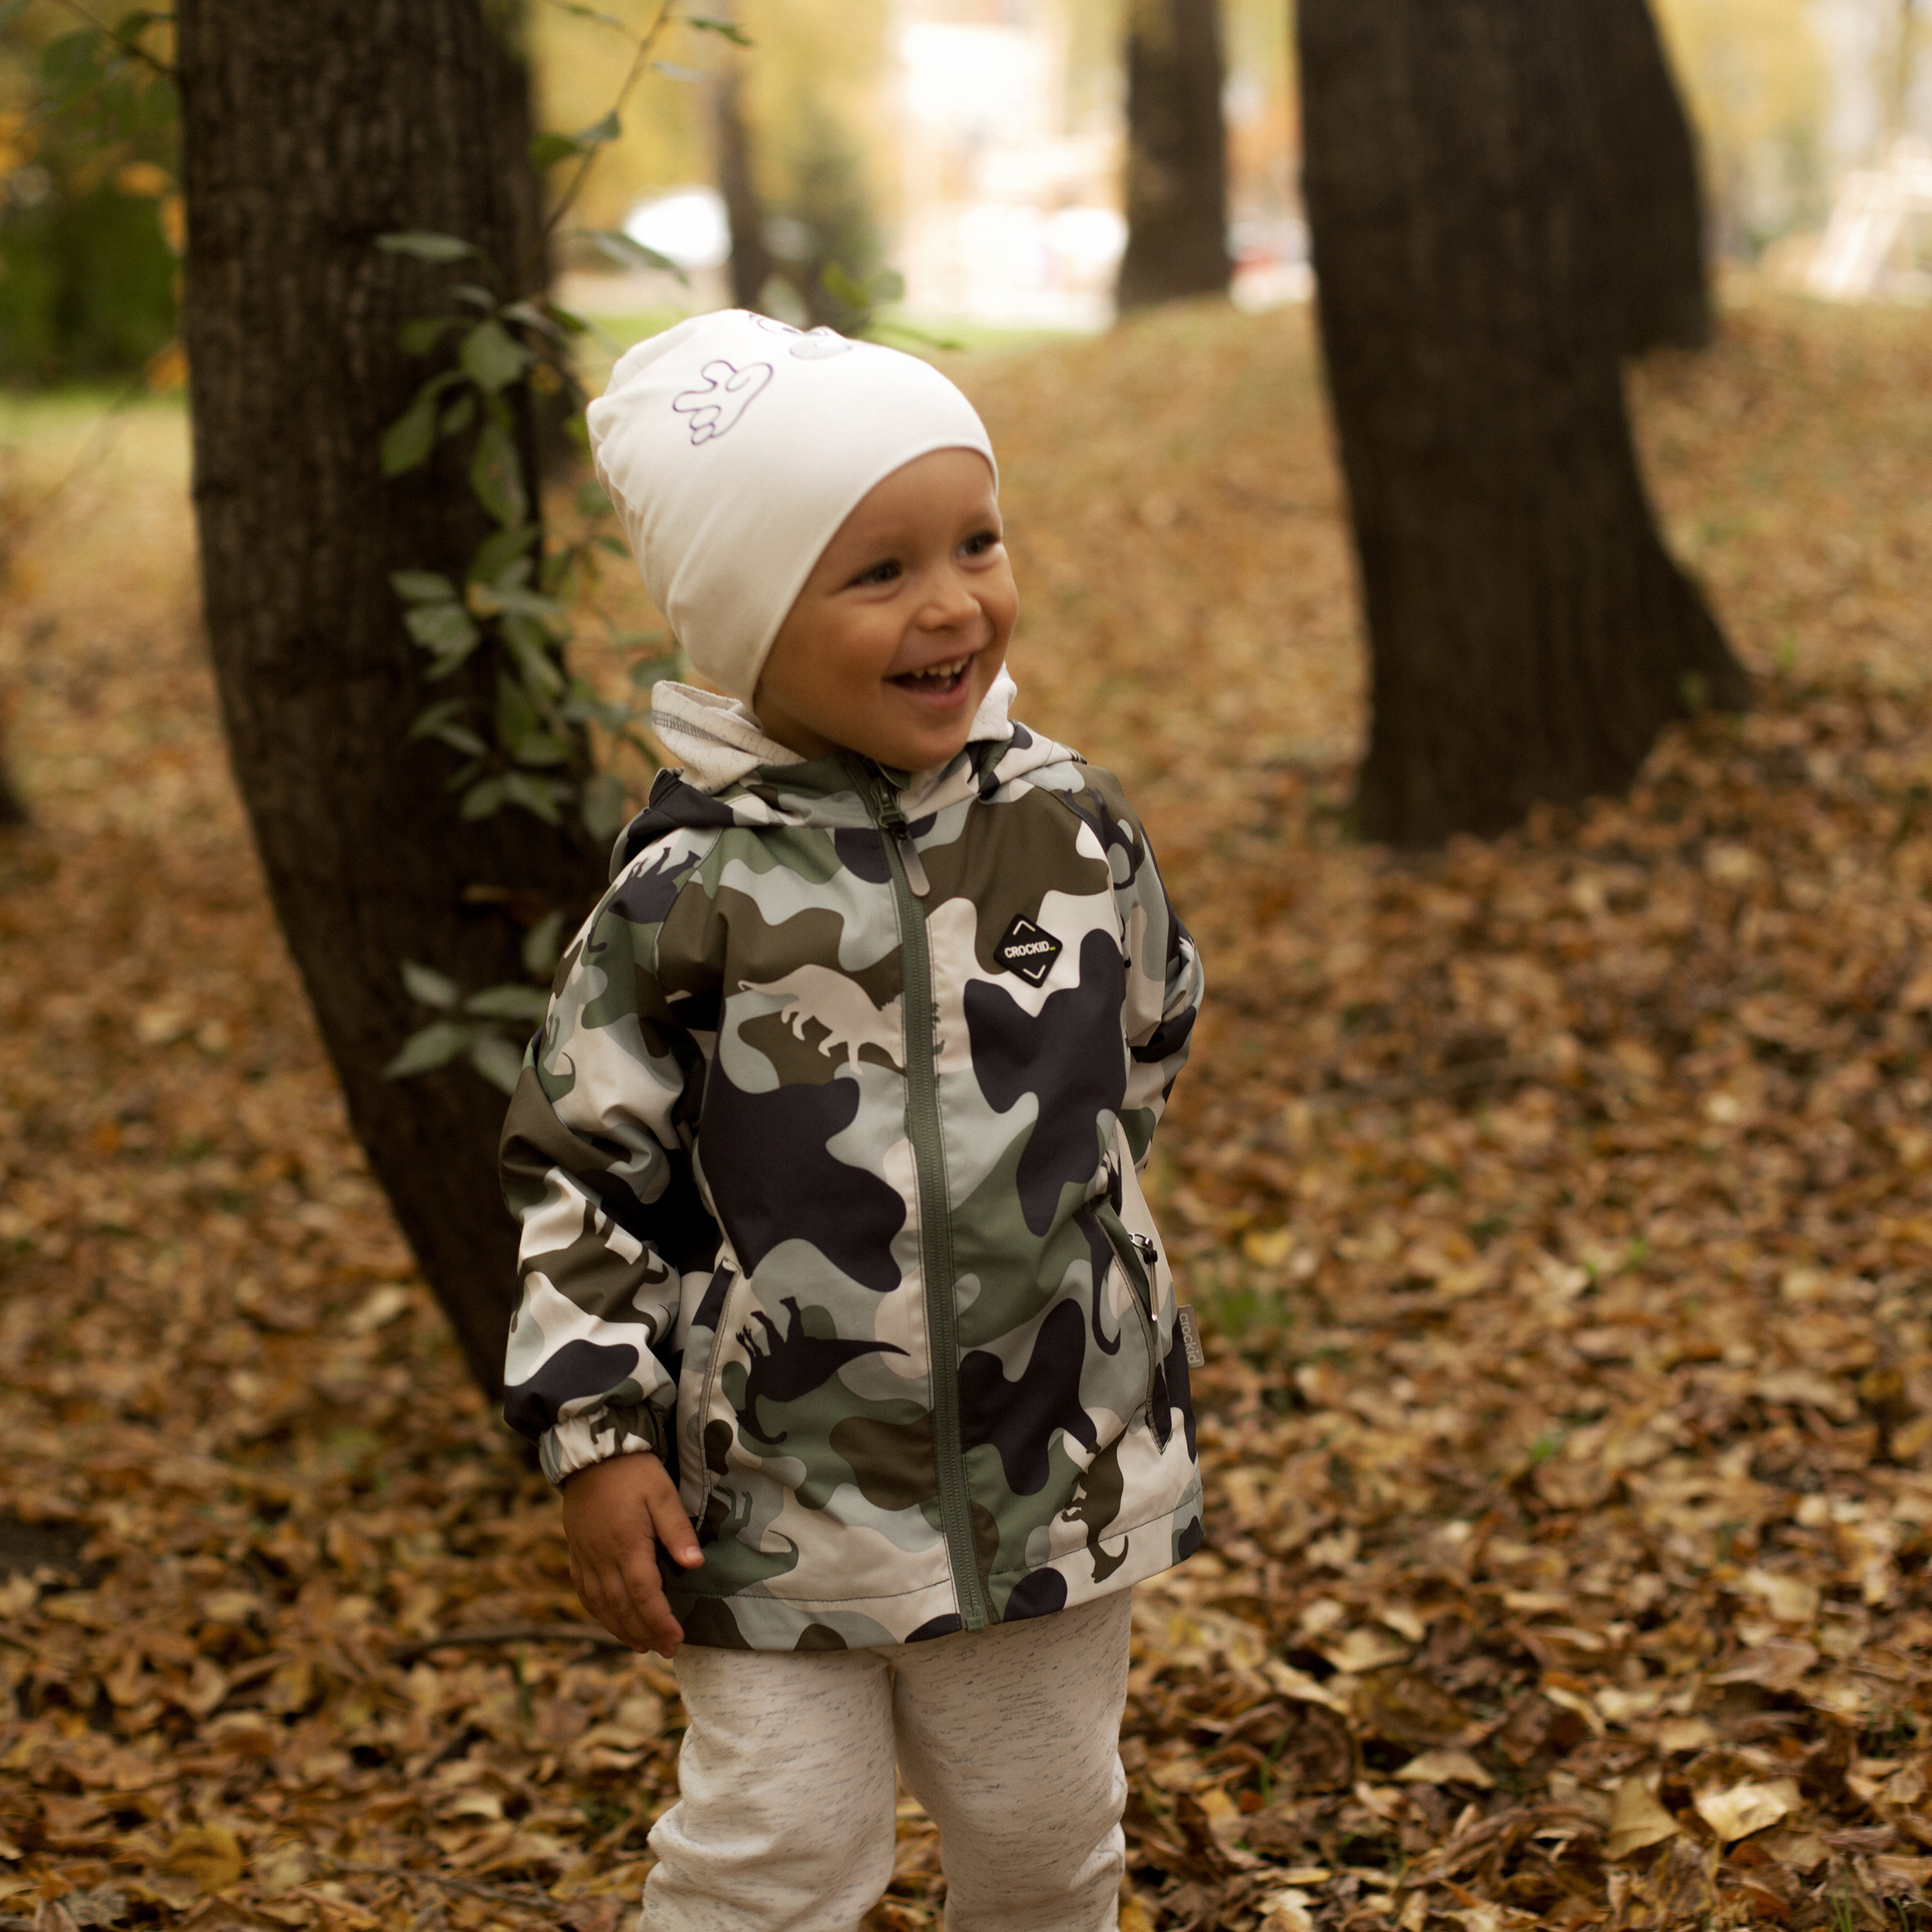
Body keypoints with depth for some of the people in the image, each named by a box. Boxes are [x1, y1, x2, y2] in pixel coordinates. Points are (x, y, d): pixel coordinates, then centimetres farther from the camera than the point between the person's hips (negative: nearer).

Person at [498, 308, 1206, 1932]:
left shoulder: (1071, 823, -5)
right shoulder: (691, 893, -15)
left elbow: (1152, 1035, 13)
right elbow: (581, 1172, -7)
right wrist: (599, 1437, -9)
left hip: (1055, 1466, 3)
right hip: (783, 1491, -3)